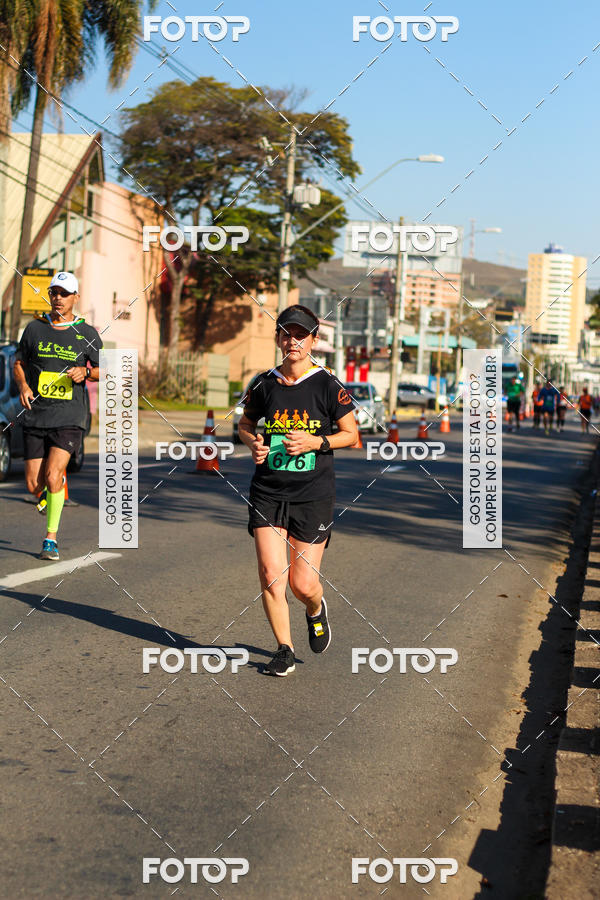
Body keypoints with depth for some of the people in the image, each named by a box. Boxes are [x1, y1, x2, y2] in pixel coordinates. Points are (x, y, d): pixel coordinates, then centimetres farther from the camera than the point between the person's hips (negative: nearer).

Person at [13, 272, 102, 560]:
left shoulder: (87, 334, 2)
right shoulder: (34, 328, 6)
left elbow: (102, 370, 11)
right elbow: (19, 362, 16)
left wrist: (85, 372, -11)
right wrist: (23, 386, -4)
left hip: (69, 419, -2)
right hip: (35, 417, 2)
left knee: (52, 476, -18)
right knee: (34, 485, 1)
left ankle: (51, 538, -3)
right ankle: (57, 483, 39)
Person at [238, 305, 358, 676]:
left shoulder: (328, 386, -5)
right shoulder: (264, 385, 3)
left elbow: (351, 436, 2)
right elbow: (245, 425, 19)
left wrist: (315, 442, -14)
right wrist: (254, 443, -3)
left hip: (313, 494, -2)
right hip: (268, 491, 2)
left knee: (303, 584, 0)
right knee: (271, 575, -9)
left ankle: (317, 610, 37)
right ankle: (285, 650, 8)